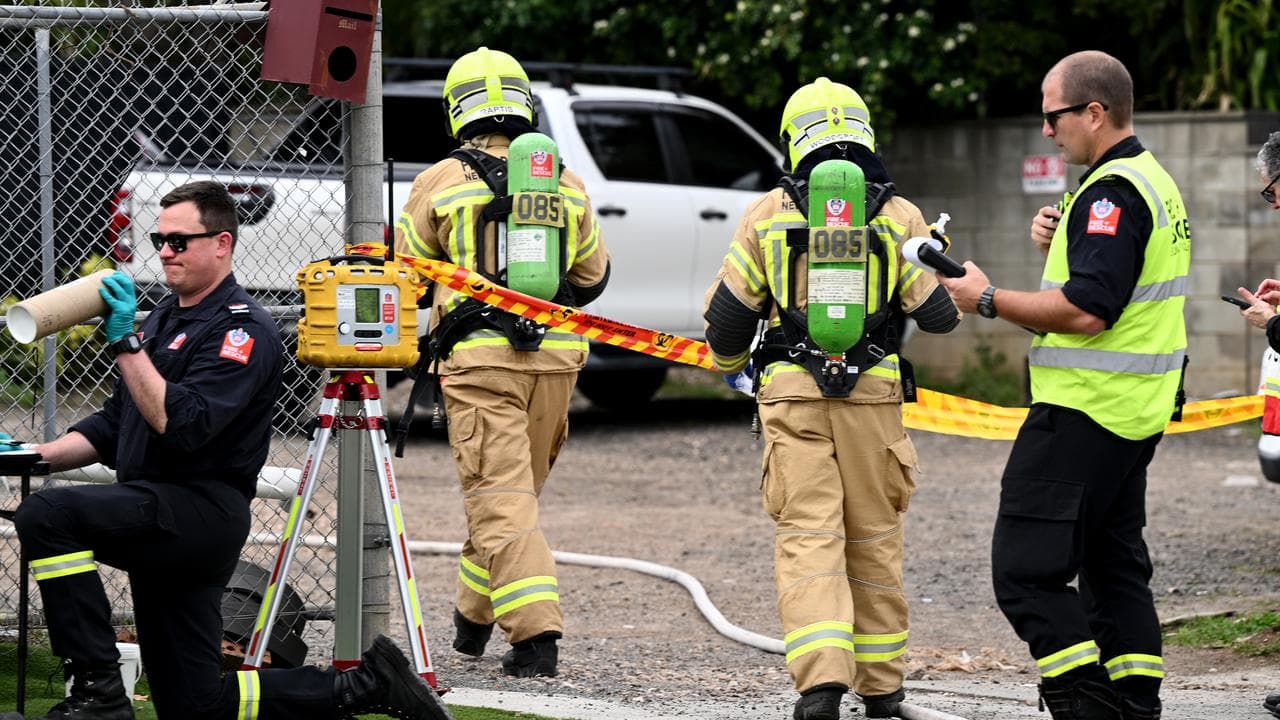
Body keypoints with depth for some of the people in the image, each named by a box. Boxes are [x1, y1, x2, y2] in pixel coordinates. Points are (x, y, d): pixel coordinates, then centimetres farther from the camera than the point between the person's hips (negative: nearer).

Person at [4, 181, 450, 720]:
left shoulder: (244, 330, -10)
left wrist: (126, 342, -24)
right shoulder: (164, 317, 19)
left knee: (47, 515, -28)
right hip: (160, 523, 9)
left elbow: (180, 423, -23)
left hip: (203, 510, -9)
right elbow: (114, 423, 21)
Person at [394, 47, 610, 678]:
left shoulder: (441, 183, -3)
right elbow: (592, 276, 21)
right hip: (555, 355, 4)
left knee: (501, 501, -6)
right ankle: (474, 617, 31)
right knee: (510, 492, 18)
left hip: (479, 361, -4)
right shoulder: (565, 186, 8)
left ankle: (535, 634, -16)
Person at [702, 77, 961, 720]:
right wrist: (959, 286, 24)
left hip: (792, 397, -1)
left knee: (808, 537, -3)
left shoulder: (769, 214, 1)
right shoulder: (898, 216, 1)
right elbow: (941, 313, 0)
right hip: (873, 396, 1)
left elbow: (726, 315, 4)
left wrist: (731, 363, 26)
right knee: (874, 539, 12)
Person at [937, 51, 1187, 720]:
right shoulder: (1155, 181, 16)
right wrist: (1063, 239, 11)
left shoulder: (1113, 193, -17)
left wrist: (988, 300, -15)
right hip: (1135, 413, 11)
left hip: (1085, 411, -11)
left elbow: (1086, 311, -25)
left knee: (1026, 568, -11)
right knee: (1114, 564, 15)